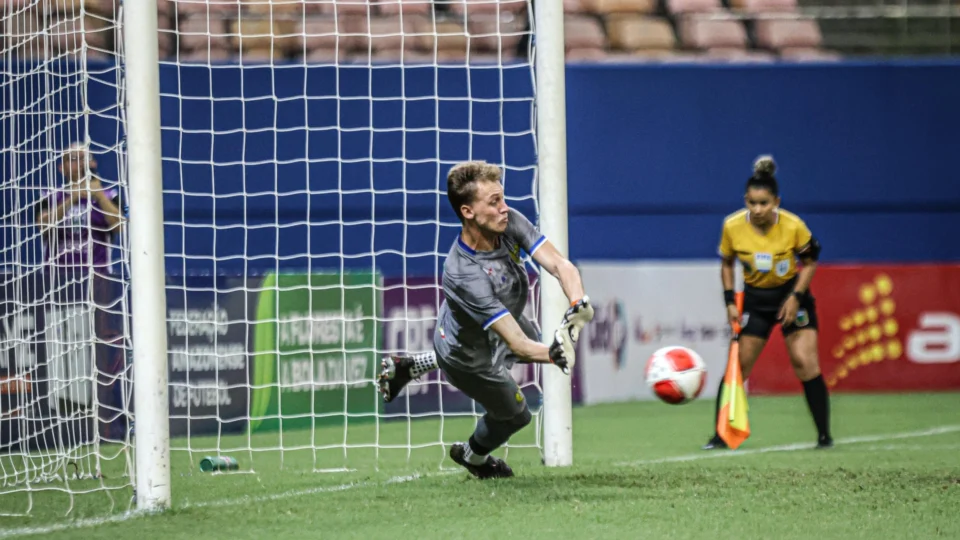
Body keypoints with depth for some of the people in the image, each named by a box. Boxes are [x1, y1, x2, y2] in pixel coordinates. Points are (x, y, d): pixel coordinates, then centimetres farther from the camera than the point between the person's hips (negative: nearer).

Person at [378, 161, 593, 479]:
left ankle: (411, 366, 38)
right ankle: (473, 456, 55)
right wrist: (553, 354, -63)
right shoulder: (464, 275, -46)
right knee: (514, 414, 16)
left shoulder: (509, 222, -27)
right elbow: (517, 345, -45)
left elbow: (559, 264, -33)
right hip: (470, 360, -7)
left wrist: (578, 306, -51)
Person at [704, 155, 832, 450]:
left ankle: (824, 435, -2)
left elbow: (809, 262, -5)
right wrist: (730, 301, -7)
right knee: (737, 367, -3)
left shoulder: (794, 226, -21)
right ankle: (721, 434, 8)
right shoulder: (733, 226, -16)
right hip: (754, 298, 2)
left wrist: (795, 297, -16)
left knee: (805, 362, -12)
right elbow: (726, 263, 2)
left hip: (791, 294, -2)